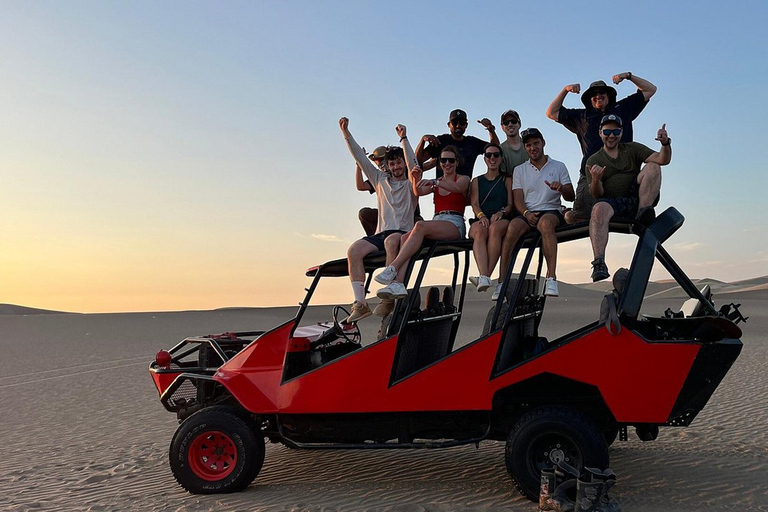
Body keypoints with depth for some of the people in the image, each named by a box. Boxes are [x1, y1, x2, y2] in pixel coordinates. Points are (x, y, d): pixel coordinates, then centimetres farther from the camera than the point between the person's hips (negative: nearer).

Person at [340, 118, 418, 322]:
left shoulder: (411, 184, 13)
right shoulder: (380, 180, 23)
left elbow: (413, 164, -6)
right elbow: (361, 158, 19)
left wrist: (404, 138, -14)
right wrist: (346, 133, 13)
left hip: (403, 233, -4)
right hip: (381, 234, 4)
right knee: (354, 250, -24)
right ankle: (360, 303, -29)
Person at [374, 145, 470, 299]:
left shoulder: (463, 179, 11)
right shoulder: (436, 183, 25)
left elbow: (456, 188, -16)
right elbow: (419, 192, 4)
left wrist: (434, 182, -34)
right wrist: (416, 179, -19)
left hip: (455, 224, -5)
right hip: (436, 224, 5)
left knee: (420, 225, -34)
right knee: (404, 238, -26)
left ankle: (392, 269, -42)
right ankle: (397, 283, -44)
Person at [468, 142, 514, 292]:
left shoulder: (507, 180, 21)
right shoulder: (477, 181, 24)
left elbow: (511, 205, 10)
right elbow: (474, 203, 9)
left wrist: (501, 213, -13)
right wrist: (481, 216, -14)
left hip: (502, 220, -1)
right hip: (480, 220, 1)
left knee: (495, 228, -39)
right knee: (480, 231, -37)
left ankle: (485, 277, -47)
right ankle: (484, 277, -55)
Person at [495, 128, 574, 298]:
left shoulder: (559, 166, 15)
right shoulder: (519, 170, 18)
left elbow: (571, 197, 8)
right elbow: (518, 199, 7)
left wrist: (561, 188, -15)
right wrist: (527, 213, -14)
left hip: (552, 211, -1)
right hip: (527, 213, 1)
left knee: (545, 222, -38)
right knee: (513, 226, -33)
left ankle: (551, 276, -46)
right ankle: (502, 281, -34)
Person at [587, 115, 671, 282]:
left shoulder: (633, 149, 17)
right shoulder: (593, 161, 13)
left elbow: (663, 159, 3)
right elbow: (596, 194, 2)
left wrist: (666, 144, -19)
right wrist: (595, 180, -20)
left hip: (636, 199, 2)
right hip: (611, 202, -2)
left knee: (653, 167, -16)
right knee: (599, 209, -37)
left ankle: (643, 212, -28)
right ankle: (599, 263, -47)